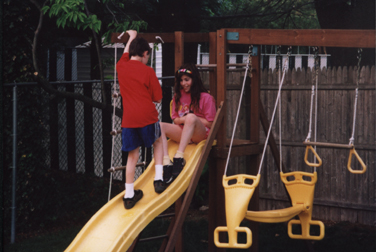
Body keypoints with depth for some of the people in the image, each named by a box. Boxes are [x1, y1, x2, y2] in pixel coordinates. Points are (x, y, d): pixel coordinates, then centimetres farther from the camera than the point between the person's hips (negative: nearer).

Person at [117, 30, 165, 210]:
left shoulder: (121, 67, 6)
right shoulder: (148, 71, -5)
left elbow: (126, 53, 30)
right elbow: (157, 98, -2)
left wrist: (131, 37, 45)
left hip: (128, 119, 3)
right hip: (147, 117, -3)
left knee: (132, 155, 10)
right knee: (158, 142, 24)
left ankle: (129, 194, 9)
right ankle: (158, 178, 13)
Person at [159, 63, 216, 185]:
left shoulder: (206, 97, -1)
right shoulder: (178, 96, 15)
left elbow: (210, 124, -4)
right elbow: (175, 119, 14)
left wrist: (191, 118, -12)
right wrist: (183, 119, -9)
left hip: (200, 135, -5)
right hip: (182, 133, 5)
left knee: (191, 118, -37)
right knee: (160, 126, -20)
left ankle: (179, 156, -44)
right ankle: (166, 163, -36)